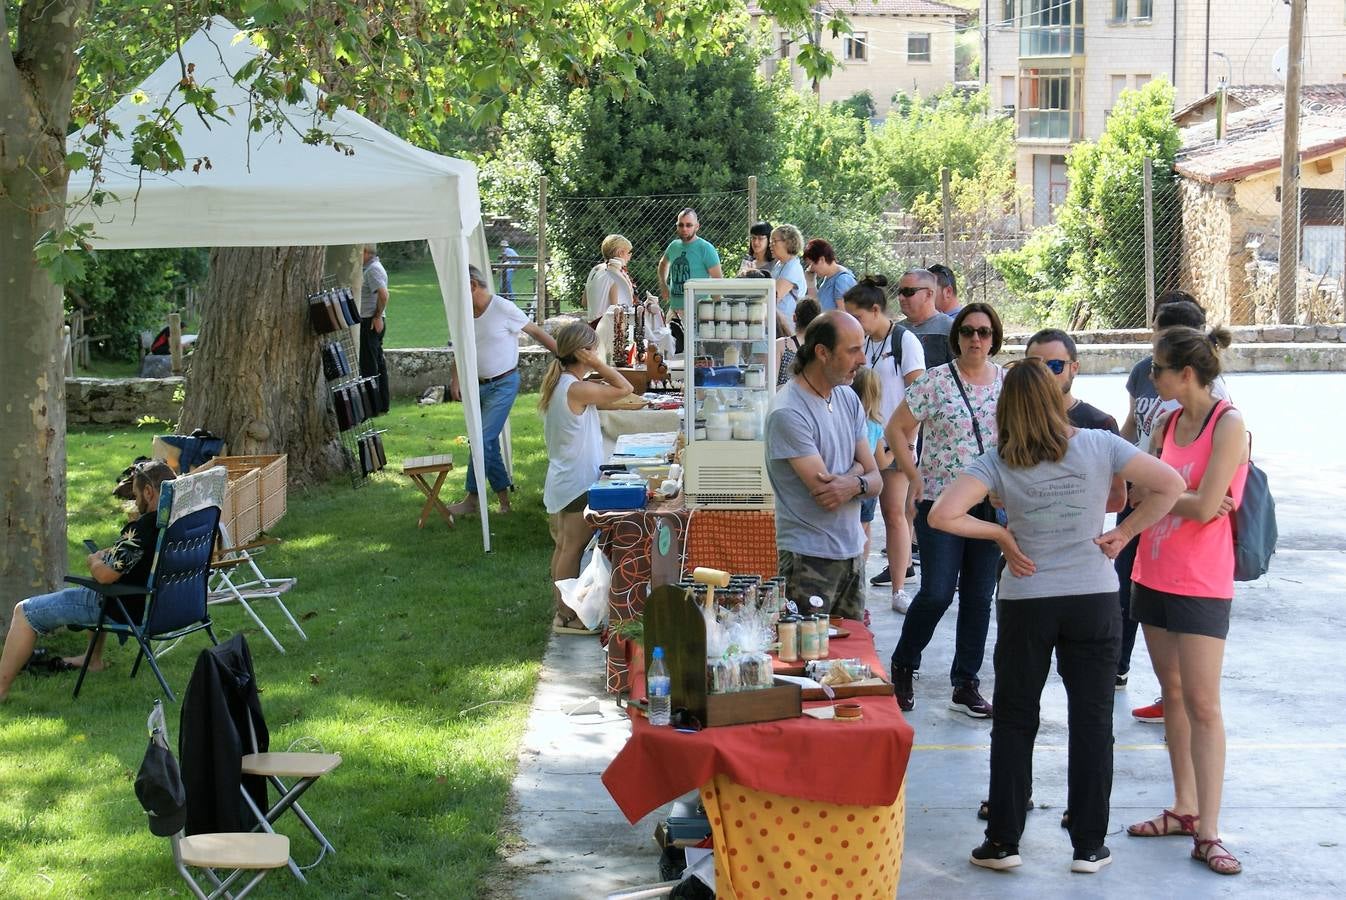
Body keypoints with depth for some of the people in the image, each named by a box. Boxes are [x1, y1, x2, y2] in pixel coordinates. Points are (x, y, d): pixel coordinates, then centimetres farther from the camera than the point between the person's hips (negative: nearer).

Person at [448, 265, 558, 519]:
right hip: (478, 385, 7)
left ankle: (472, 498, -4)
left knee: (483, 440, -11)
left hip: (503, 384, -7)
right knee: (489, 442, 10)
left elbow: (537, 333, -9)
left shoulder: (503, 309, -16)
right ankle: (503, 492, 21)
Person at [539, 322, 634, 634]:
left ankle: (564, 608, 25)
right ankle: (567, 617, 4)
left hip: (562, 478, 10)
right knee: (573, 548, -2)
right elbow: (624, 388, -18)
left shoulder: (556, 385, 6)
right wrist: (597, 364, -17)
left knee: (564, 547, 16)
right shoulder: (577, 390, -23)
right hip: (578, 483, -10)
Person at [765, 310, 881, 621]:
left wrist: (853, 484, -16)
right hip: (810, 557, -8)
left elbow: (875, 480, 7)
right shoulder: (788, 413, -16)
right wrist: (857, 470, -1)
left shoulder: (848, 400, 10)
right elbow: (824, 493, -19)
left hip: (852, 550, 8)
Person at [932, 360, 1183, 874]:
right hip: (1094, 601, 0)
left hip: (1025, 604, 0)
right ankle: (1089, 846, 14)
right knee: (1092, 721, 10)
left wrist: (1000, 534, -6)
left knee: (1013, 722, 11)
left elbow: (943, 514, -18)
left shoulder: (999, 462, -9)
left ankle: (1003, 842, 15)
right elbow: (1170, 485, -7)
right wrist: (1124, 533, 0)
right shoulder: (1099, 446, -7)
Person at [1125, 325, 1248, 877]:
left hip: (1201, 584, -7)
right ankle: (1185, 809, 22)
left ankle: (1207, 833, -6)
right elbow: (1137, 493, 4)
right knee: (1172, 693, 12)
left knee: (1201, 702, -8)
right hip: (1153, 576, 7)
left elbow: (1206, 506, -21)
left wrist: (1159, 496, -5)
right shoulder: (1168, 422, 8)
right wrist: (1183, 500, -13)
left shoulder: (1228, 424, -14)